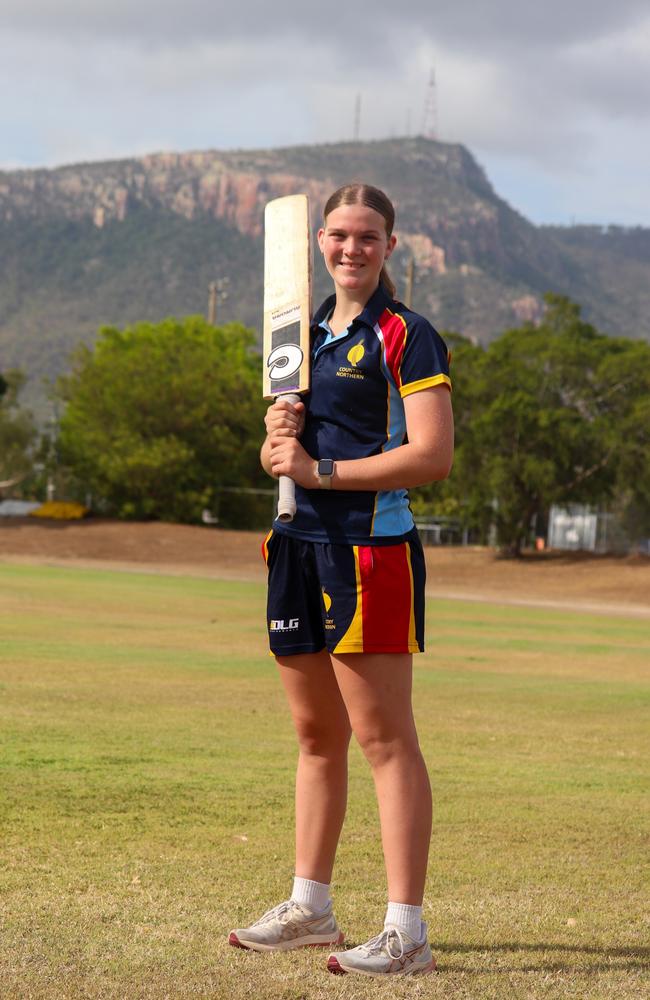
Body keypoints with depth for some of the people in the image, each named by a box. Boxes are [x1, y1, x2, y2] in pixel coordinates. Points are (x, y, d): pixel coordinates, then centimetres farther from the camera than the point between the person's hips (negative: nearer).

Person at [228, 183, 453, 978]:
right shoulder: (307, 332, 17)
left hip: (372, 547, -7)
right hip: (300, 546, 8)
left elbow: (433, 455, -16)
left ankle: (406, 931, -7)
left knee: (384, 739, -8)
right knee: (315, 736, 15)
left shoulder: (407, 337, -6)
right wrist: (276, 435, -3)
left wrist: (323, 471, -16)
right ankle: (309, 905, 25)